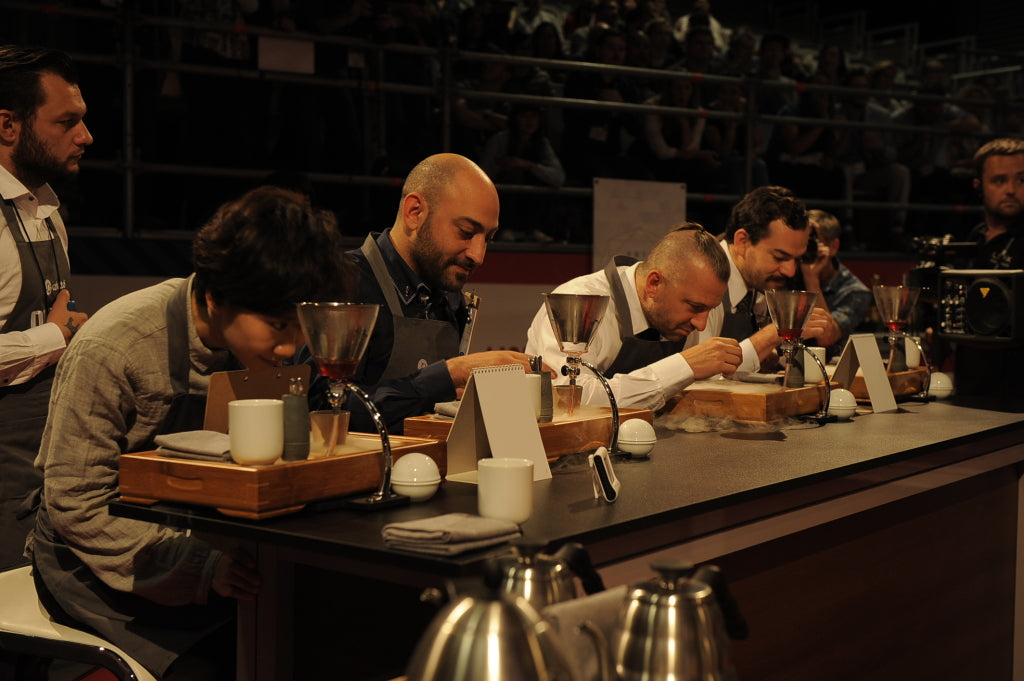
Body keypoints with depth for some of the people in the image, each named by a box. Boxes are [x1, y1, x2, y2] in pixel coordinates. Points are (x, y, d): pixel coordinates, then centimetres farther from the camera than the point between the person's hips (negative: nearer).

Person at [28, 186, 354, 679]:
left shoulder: (263, 339, -4)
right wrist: (200, 567, -29)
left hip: (205, 540, 6)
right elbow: (75, 508, -20)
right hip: (96, 559, -5)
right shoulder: (110, 351, -23)